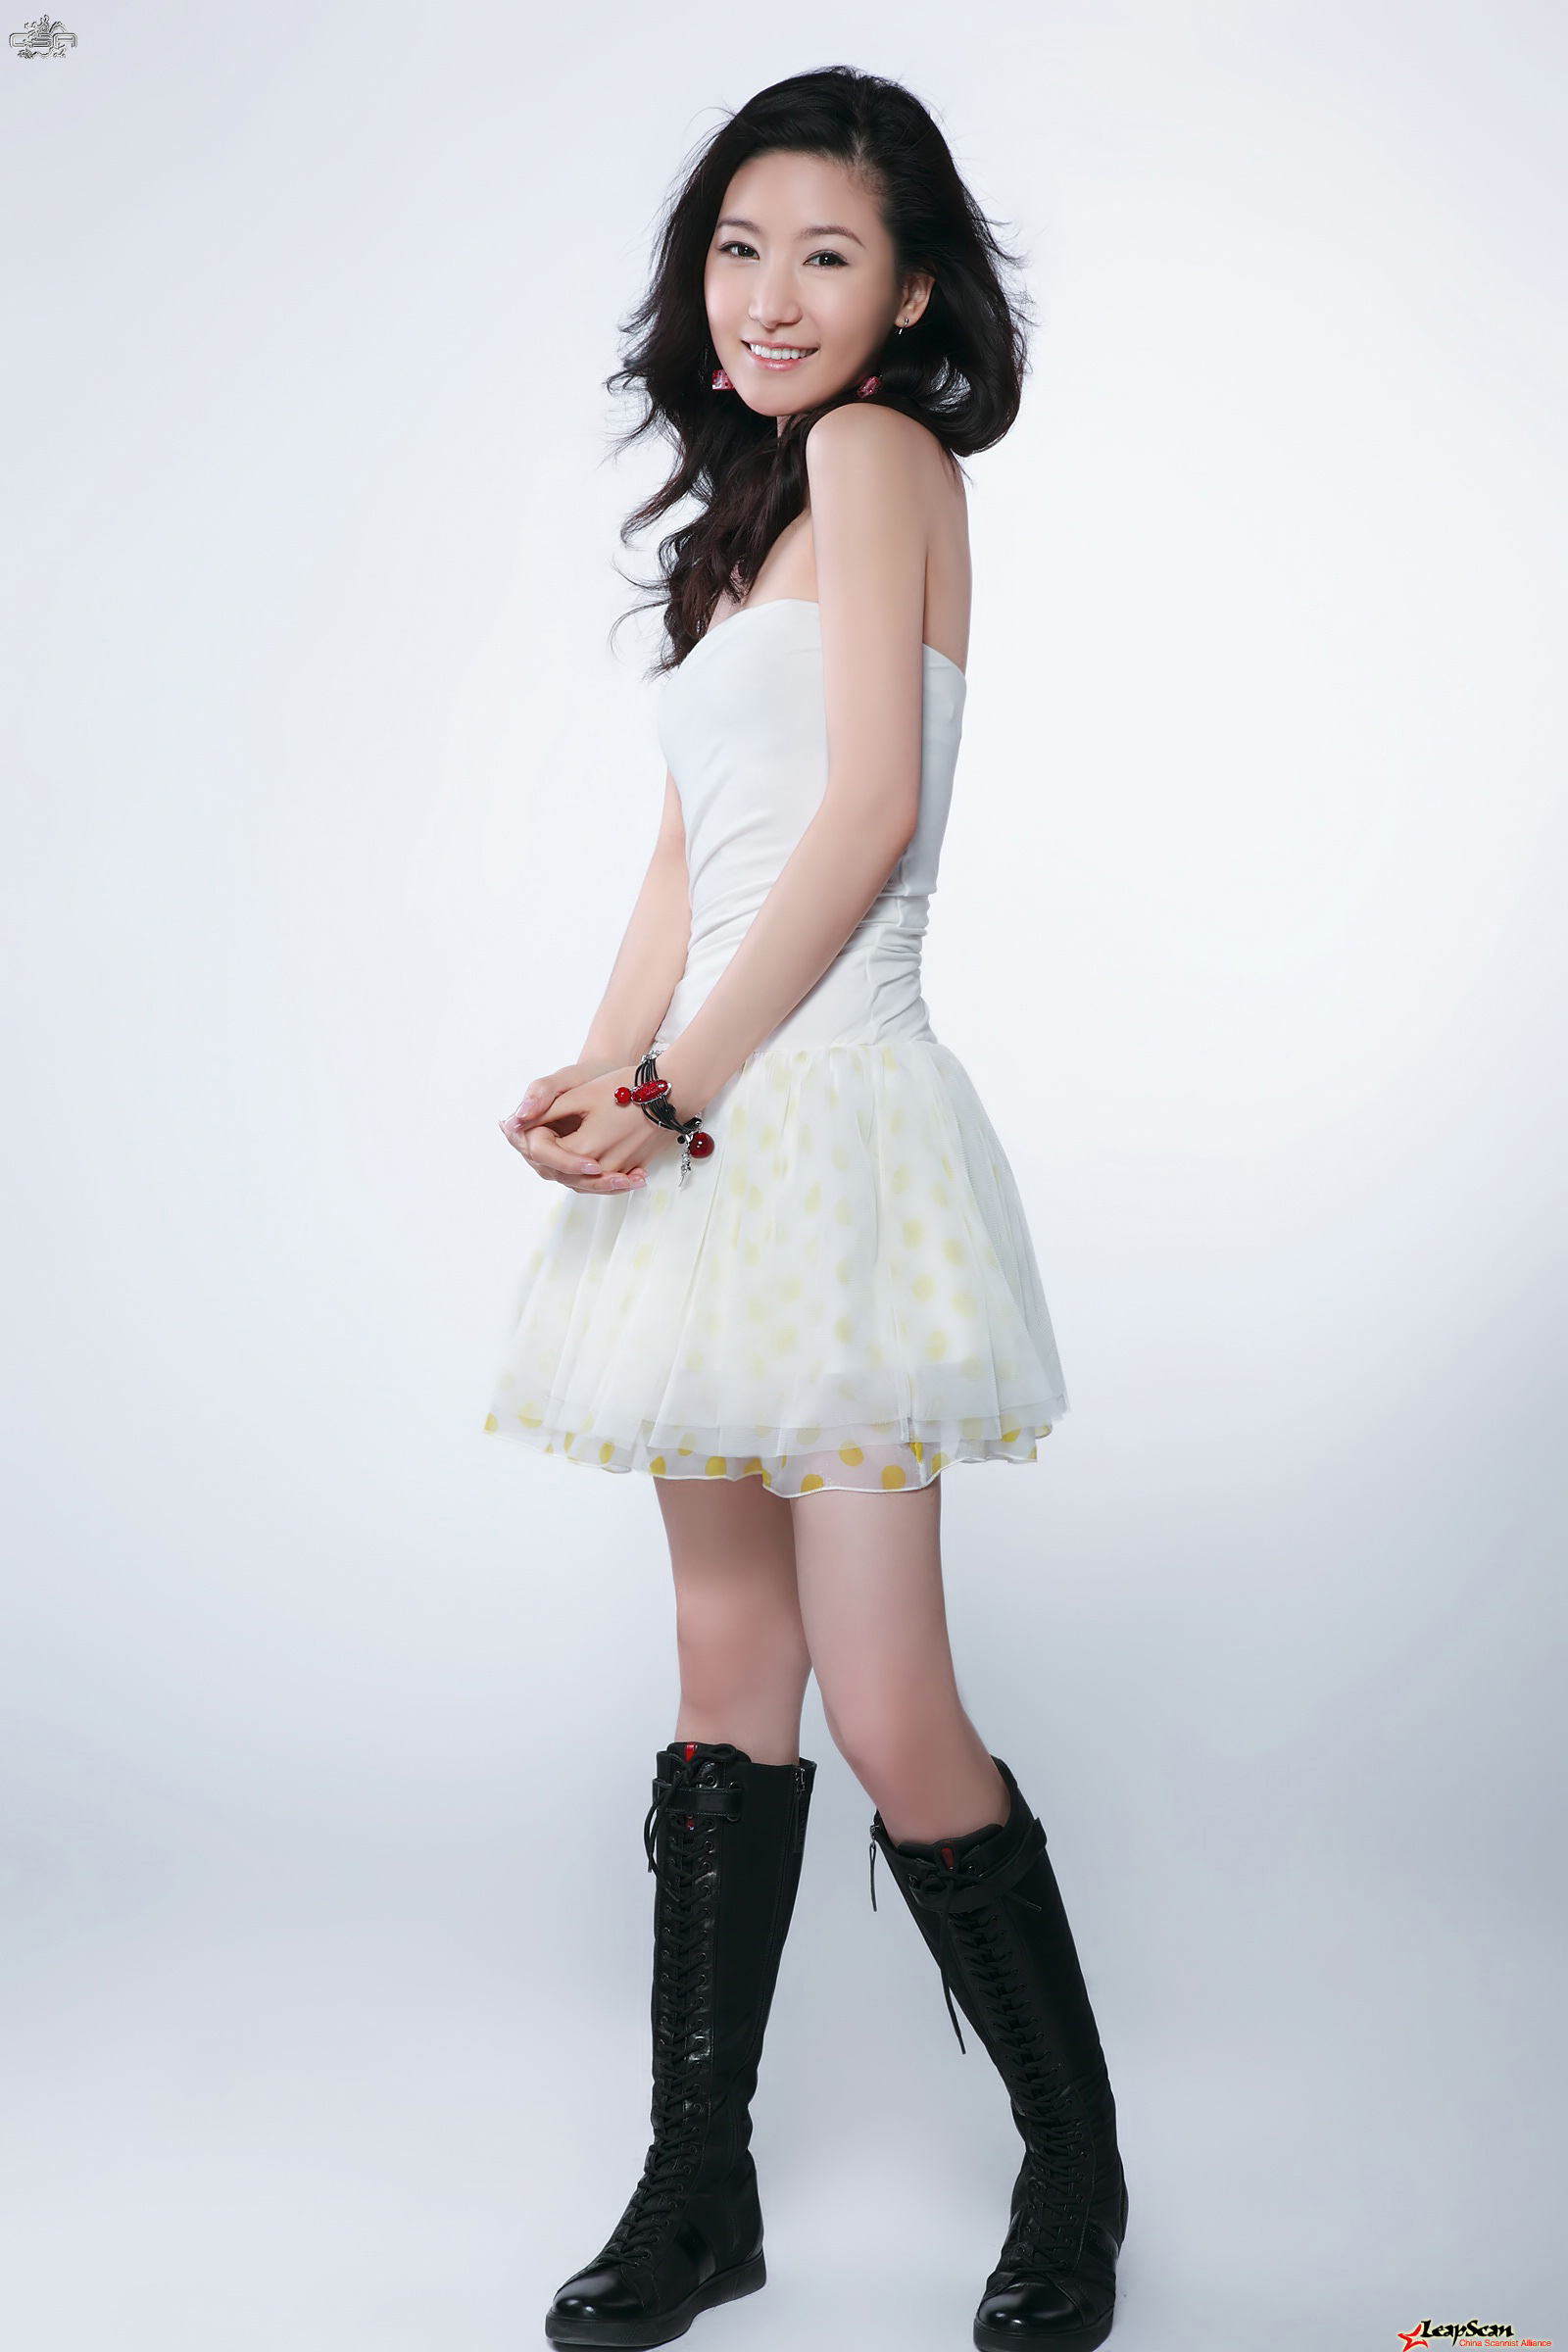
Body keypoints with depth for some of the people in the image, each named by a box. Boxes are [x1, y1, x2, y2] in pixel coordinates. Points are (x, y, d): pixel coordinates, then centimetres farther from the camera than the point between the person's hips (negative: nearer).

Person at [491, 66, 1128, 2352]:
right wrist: (610, 1075, 0)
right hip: (712, 1141, 9)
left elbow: (870, 811, -13)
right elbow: (690, 850, 17)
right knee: (730, 1687, 12)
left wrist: (670, 1086, -11)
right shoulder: (749, 509, 23)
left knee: (890, 1722, -6)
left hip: (823, 1125, -8)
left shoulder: (878, 450, -2)